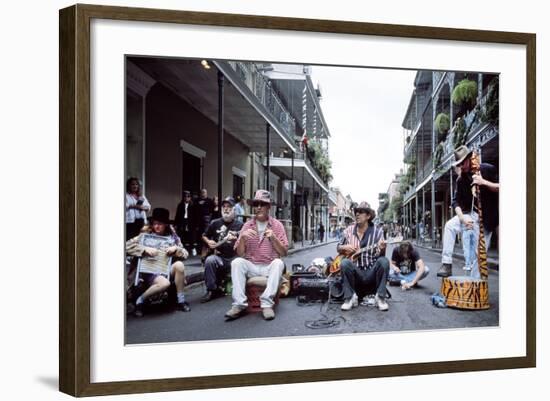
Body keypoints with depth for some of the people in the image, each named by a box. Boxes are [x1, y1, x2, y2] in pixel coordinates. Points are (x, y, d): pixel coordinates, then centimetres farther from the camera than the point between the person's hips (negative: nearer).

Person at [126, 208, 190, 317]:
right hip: (149, 271, -3)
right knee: (164, 283, -35)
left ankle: (181, 301, -13)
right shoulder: (145, 234, -1)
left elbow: (185, 254, 6)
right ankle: (140, 300, -7)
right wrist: (145, 249, -23)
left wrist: (176, 249, -15)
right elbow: (127, 246, -11)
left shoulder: (172, 236, 6)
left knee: (179, 265, -29)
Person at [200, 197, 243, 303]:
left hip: (233, 258, -1)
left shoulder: (239, 225, 4)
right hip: (218, 256, 2)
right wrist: (208, 242, 2)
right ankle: (211, 290, -15)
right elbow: (204, 236, 23)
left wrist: (235, 239, -22)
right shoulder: (215, 223, 10)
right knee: (210, 260, -32)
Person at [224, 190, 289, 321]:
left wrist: (274, 238, -19)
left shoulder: (277, 225, 2)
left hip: (270, 267, -1)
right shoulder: (247, 225, 5)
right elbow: (239, 253, 0)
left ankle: (267, 303, -32)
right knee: (236, 262, -27)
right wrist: (243, 237, -18)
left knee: (278, 263, -32)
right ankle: (240, 304, -28)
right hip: (251, 266, 1)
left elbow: (284, 252, -3)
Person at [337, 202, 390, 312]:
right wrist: (345, 247, -6)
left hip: (371, 273, -1)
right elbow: (338, 247, 17)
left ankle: (380, 297, -20)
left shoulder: (377, 231, -2)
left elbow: (379, 256, -6)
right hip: (355, 272, 1)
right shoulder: (349, 230, 5)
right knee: (345, 263, -30)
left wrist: (382, 250, -29)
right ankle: (350, 297, -17)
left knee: (383, 261, -30)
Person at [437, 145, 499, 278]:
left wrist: (484, 182, -22)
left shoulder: (488, 169, -6)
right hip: (470, 214, 4)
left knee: (479, 252, -4)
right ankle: (447, 265, -21)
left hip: (486, 218, -4)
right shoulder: (461, 179, 5)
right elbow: (456, 201, 1)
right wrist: (463, 218, -15)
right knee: (449, 226, -22)